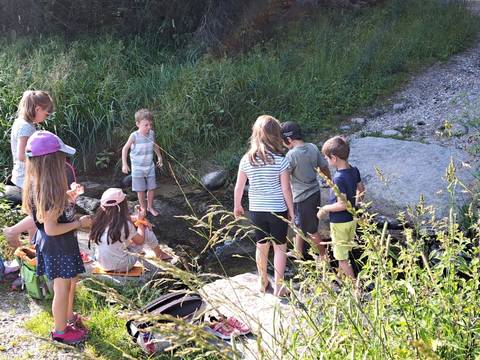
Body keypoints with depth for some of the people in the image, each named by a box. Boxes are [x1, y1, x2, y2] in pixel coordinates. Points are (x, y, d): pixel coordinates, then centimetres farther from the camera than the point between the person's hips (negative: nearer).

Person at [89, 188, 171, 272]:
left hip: (103, 264, 6)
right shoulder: (125, 224, -21)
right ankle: (160, 254, 32)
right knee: (146, 230, 5)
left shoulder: (99, 221, -4)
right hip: (119, 267, -6)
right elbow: (140, 240, -3)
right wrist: (140, 221, 11)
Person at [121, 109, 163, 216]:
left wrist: (159, 157, 20)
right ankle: (143, 208, 20)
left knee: (151, 188, 8)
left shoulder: (151, 134, -6)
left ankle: (150, 207, 26)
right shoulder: (134, 136, -19)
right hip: (138, 168, -4)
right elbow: (125, 149, -8)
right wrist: (124, 164, -12)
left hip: (150, 167, 4)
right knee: (141, 190, 4)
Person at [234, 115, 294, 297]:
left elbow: (239, 187, 0)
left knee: (261, 245, 20)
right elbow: (286, 189, -13)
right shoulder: (280, 160, -17)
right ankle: (278, 287, 20)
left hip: (256, 210, 3)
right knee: (280, 247, 13)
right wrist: (291, 210, 1)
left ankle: (262, 282, 36)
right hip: (278, 210, -3)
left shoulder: (246, 160, -8)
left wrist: (237, 206, 17)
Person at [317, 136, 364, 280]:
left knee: (342, 257, 4)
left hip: (340, 222, -8)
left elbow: (342, 204, -29)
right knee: (344, 253, 26)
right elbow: (361, 190, 10)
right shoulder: (354, 170, -3)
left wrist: (325, 209, -15)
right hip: (352, 219, 8)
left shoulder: (338, 178, -28)